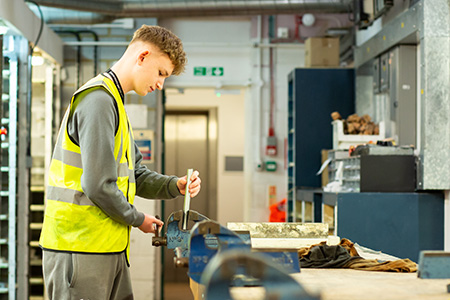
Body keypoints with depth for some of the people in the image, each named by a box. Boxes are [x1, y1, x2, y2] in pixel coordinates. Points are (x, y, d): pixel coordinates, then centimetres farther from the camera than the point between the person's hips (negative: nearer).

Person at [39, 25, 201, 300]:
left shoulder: (115, 102, 19)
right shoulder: (98, 99, -16)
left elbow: (135, 175, 20)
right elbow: (98, 186, -23)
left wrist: (175, 186, 3)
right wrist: (138, 219, -7)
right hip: (80, 250, -10)